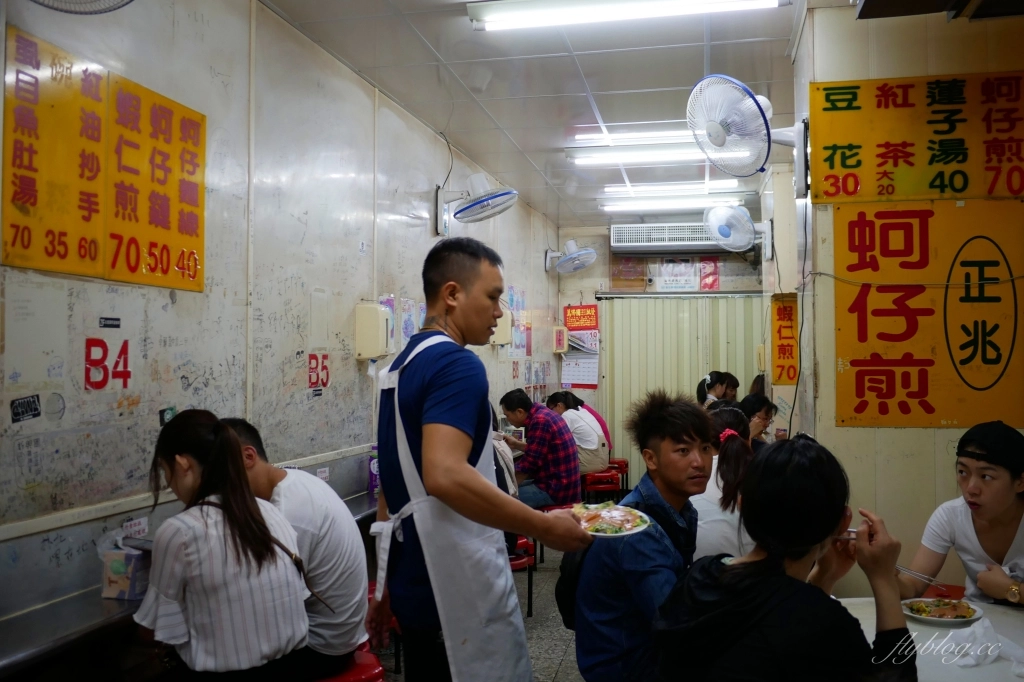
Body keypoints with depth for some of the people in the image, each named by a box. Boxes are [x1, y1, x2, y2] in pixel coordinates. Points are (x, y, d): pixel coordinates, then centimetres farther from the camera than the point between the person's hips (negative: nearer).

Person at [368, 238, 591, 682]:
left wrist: (386, 586, 23)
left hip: (415, 580, 9)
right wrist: (545, 527, -22)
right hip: (456, 588, -9)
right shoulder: (456, 364, -16)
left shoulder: (402, 365, 13)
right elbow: (445, 476, -30)